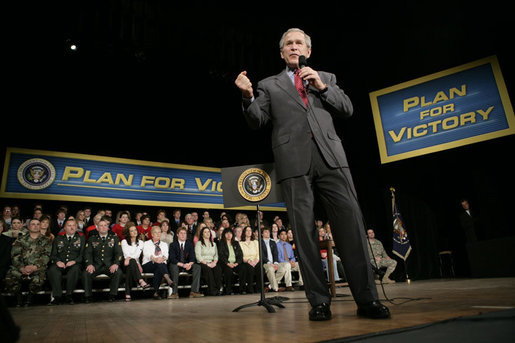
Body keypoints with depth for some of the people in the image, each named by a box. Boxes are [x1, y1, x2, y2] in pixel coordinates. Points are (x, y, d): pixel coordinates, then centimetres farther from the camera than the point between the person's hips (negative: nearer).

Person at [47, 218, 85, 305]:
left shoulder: (81, 239, 17)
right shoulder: (58, 239, 23)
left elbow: (83, 254, 6)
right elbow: (53, 255, 13)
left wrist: (74, 261, -13)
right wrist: (57, 261, -9)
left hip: (74, 264, -2)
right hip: (60, 264, 2)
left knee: (75, 269, -36)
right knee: (52, 270, -31)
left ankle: (69, 296, -26)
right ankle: (57, 296, -27)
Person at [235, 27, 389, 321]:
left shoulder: (327, 78, 24)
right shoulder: (269, 85, 20)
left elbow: (347, 109, 15)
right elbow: (257, 121, 10)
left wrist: (322, 86, 2)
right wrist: (248, 97, -9)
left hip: (330, 156, 1)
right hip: (294, 161, -1)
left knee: (351, 222, -8)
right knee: (304, 230, -3)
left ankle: (367, 298, -1)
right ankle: (319, 301, 4)